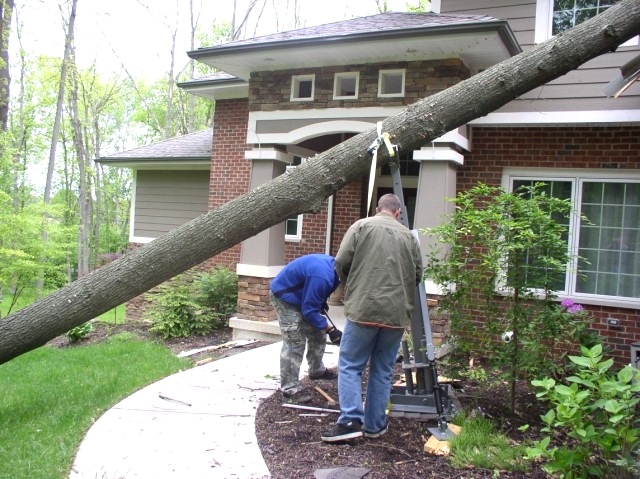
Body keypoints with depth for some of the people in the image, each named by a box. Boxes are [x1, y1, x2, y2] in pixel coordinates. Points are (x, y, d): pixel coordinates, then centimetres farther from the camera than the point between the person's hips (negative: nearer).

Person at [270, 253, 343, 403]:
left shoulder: (333, 265, -6)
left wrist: (322, 303, 6)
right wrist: (330, 329, -21)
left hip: (300, 295, 10)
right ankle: (290, 388, -7)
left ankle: (317, 370, 35)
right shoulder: (322, 277, -36)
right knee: (295, 342, -14)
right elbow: (309, 311, -27)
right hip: (284, 295, -10)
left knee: (317, 333, 16)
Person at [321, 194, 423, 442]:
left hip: (364, 309, -3)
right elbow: (417, 275, 13)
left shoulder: (361, 226, 3)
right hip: (396, 313, 4)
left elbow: (341, 262, -3)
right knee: (383, 371, 12)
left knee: (350, 366, 5)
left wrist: (351, 285, 16)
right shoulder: (408, 236, 13)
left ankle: (350, 421, -3)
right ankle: (375, 425, 18)